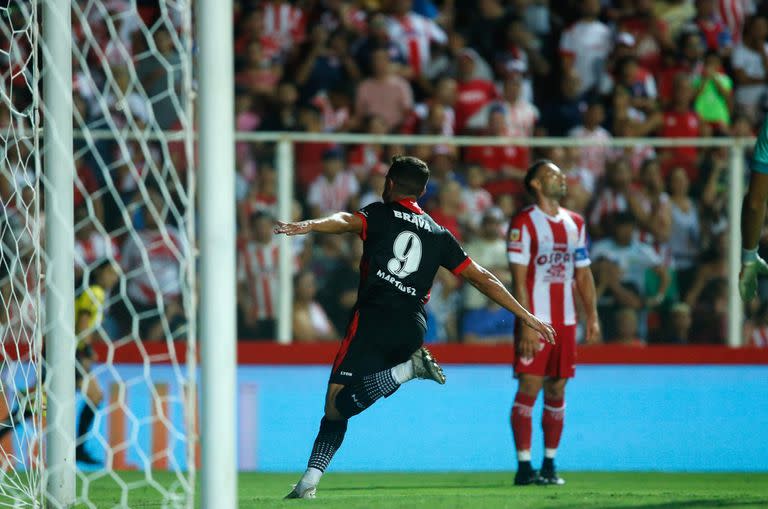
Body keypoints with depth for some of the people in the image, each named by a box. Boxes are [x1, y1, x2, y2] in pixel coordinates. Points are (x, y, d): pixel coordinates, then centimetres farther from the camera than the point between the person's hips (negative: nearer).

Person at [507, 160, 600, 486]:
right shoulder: (524, 223, -5)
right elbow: (518, 278, -10)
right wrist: (526, 325, -16)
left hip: (565, 322, 6)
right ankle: (524, 466, -6)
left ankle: (550, 465, 14)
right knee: (529, 388, -8)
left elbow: (583, 273, 18)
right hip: (536, 321, -6)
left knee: (557, 391, 8)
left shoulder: (575, 224, 14)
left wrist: (591, 315, 7)